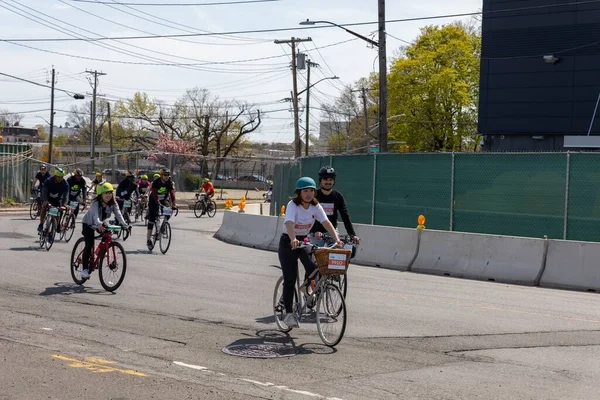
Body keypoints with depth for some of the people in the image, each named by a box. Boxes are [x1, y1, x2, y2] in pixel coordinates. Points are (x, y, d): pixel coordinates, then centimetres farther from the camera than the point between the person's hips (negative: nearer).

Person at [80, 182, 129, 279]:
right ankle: (85, 269, -11)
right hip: (89, 224, -6)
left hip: (101, 224, 6)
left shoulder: (113, 204, -16)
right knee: (89, 245, -18)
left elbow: (118, 214, -29)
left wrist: (125, 225, -46)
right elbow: (95, 215, -48)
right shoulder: (95, 203, -31)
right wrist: (99, 225, -67)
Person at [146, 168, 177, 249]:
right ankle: (148, 239, -7)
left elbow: (172, 194, -18)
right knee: (151, 219, -9)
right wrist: (158, 203, -47)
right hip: (154, 201, -4)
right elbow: (154, 194, -33)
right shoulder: (156, 182, -23)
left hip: (164, 200, 4)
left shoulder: (169, 183, -11)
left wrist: (174, 204, -33)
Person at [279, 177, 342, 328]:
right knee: (290, 280, -8)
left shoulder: (316, 206, -6)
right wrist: (293, 239, -55)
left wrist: (337, 239, -32)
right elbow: (289, 223, -37)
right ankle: (289, 313, 1)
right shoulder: (293, 205, -20)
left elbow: (326, 223, -16)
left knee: (313, 267, -21)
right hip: (288, 242, -4)